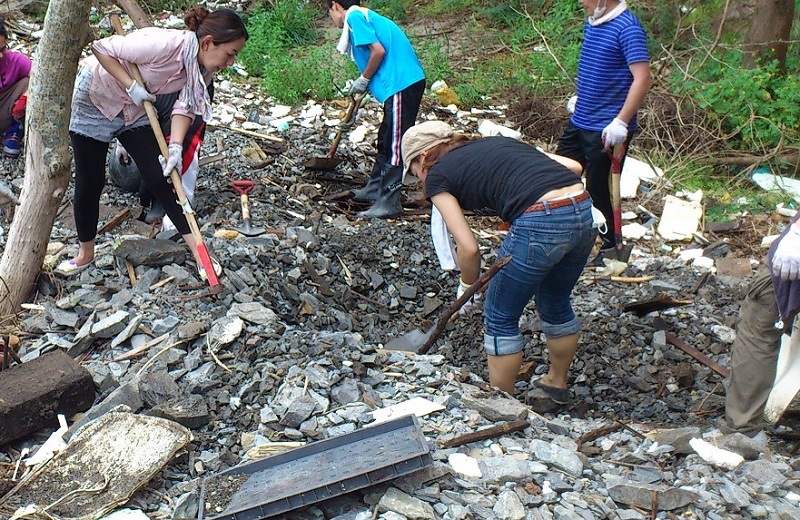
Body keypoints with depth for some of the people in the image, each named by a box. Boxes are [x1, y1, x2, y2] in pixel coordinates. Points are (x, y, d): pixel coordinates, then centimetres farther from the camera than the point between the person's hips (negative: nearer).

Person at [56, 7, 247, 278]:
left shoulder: (204, 69, -13)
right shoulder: (164, 45, -36)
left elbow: (185, 106, -14)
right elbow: (101, 48, -28)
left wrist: (175, 146, -27)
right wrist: (131, 86, -30)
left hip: (135, 110, 6)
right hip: (94, 99, -5)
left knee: (160, 178, -3)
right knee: (90, 182, 4)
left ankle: (199, 253, 0)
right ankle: (85, 254, 22)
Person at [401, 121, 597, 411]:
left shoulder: (437, 175, 11)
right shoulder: (497, 142, 27)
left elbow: (469, 248, 2)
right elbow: (574, 166, 18)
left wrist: (467, 286, 20)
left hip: (539, 224, -7)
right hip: (584, 210, 7)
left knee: (501, 317, 14)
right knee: (555, 304, 28)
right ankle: (556, 387, 48)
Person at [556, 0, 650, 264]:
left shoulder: (627, 28, -18)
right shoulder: (591, 23, 8)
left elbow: (642, 78, -24)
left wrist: (621, 122, -28)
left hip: (607, 130, -9)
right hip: (579, 122, 9)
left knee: (600, 191, 2)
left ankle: (612, 249, 21)